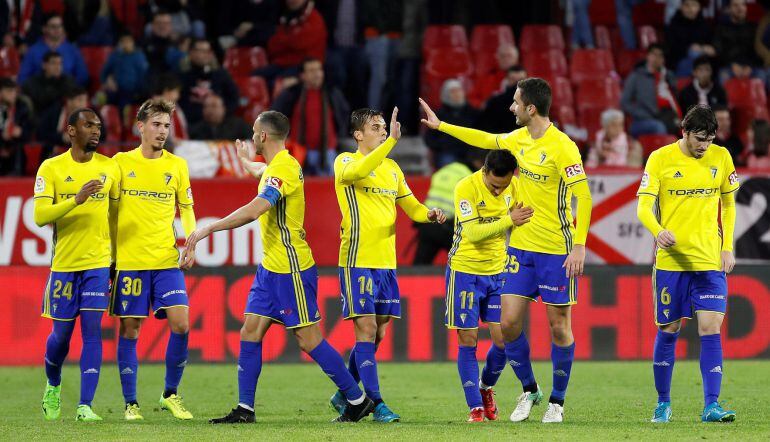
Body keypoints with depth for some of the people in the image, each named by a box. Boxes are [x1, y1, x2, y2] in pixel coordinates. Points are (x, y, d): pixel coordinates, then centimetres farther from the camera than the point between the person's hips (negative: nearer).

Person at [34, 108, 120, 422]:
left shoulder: (109, 167, 5)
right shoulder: (51, 168, -3)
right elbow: (40, 216, -12)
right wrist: (77, 200, -25)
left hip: (99, 263, 1)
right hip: (64, 263, -1)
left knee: (92, 330, -9)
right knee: (61, 333, 6)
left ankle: (85, 406, -9)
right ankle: (53, 386, 35)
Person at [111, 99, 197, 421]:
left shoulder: (177, 165, 8)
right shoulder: (121, 163, 2)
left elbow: (185, 209, 15)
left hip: (167, 261, 2)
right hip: (128, 260, -2)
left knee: (181, 324, -10)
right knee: (130, 330, 0)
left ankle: (171, 394, 8)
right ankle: (130, 403, 9)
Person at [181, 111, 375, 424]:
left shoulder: (283, 168, -20)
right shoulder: (276, 166, 12)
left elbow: (254, 210, -34)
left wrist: (206, 230, -32)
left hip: (292, 270, -10)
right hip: (270, 268, 10)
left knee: (309, 339, -5)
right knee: (250, 332, 5)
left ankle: (358, 401, 4)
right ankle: (244, 409, 7)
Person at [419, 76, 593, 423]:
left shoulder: (562, 146, -17)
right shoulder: (519, 139, 6)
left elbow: (583, 196, -19)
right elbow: (485, 140, 26)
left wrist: (579, 247, -24)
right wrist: (439, 125, 31)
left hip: (557, 251, -7)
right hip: (521, 247, 7)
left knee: (559, 326, 1)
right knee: (509, 323, 2)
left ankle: (557, 401, 15)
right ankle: (529, 390, 21)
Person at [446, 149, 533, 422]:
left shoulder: (513, 186, -1)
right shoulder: (466, 188, -17)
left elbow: (520, 220, 16)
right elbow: (473, 232, -26)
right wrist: (508, 220, -34)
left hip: (497, 272, 4)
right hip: (465, 271, -4)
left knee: (503, 340, 0)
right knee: (468, 342, -3)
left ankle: (486, 387, 27)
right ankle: (475, 407, 4)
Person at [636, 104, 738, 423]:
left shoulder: (721, 157, 5)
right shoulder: (660, 159, -4)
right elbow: (644, 206, -9)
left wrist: (727, 247, 6)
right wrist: (658, 231, -30)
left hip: (710, 262, 1)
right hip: (671, 260, -1)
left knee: (711, 328, -9)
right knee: (668, 331, 6)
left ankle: (711, 406, -11)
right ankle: (663, 403, 21)